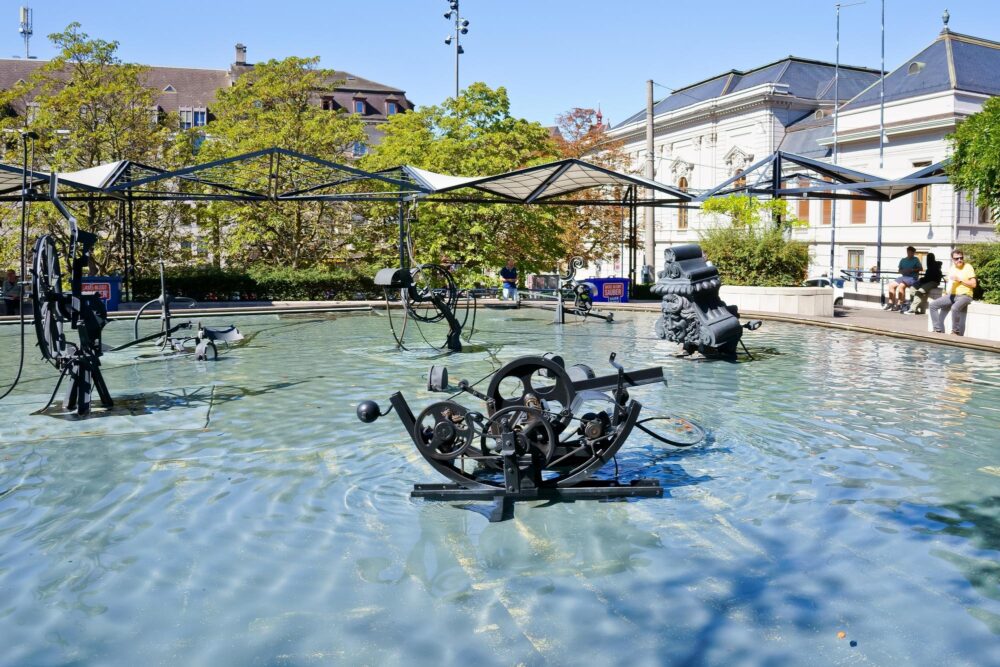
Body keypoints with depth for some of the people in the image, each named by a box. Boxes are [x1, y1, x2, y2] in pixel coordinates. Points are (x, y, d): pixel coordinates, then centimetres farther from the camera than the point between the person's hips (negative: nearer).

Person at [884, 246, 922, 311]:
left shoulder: (916, 259, 4)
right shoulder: (903, 260, 18)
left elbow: (921, 269, -4)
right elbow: (900, 270, 18)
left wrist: (911, 270, -15)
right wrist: (903, 271, -4)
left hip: (912, 278, -6)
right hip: (903, 277, 6)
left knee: (901, 285, -31)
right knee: (891, 285, -12)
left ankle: (899, 304, -27)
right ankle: (891, 303, -8)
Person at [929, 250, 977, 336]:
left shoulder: (968, 267, -4)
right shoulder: (952, 268, 13)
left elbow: (973, 284, -9)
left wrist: (960, 280, -16)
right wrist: (946, 292, 10)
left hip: (964, 295, -7)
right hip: (952, 295, 7)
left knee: (954, 308, -37)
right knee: (933, 305, -9)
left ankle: (956, 332, -19)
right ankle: (938, 330, -6)